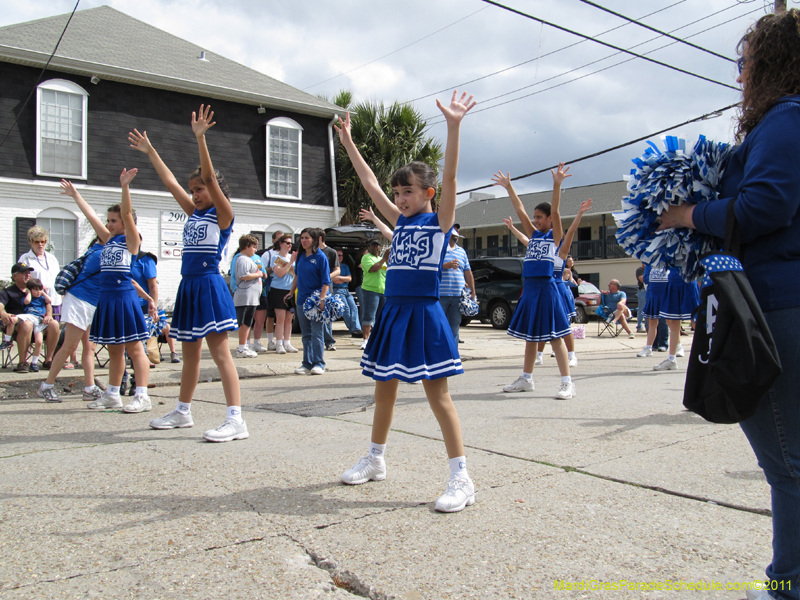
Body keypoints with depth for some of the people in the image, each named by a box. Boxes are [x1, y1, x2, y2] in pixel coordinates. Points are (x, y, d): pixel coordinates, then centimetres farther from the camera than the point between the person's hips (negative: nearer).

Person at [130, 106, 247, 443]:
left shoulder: (222, 214, -4)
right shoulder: (193, 213, 16)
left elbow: (210, 178, -16)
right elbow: (170, 182, 22)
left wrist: (200, 138, -23)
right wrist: (149, 152, 25)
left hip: (210, 286, -8)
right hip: (188, 288, 8)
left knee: (219, 352, -11)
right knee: (189, 353, 16)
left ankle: (236, 420, -12)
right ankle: (183, 411, 28)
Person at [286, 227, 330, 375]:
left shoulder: (320, 257, -9)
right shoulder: (300, 256, 8)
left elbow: (326, 282, -11)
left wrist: (322, 299, -20)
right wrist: (291, 292, 21)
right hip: (302, 299, 6)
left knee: (317, 333, -3)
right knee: (306, 334, 10)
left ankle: (318, 364, 4)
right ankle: (307, 364, 16)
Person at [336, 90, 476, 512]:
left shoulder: (440, 220, -3)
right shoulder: (401, 221, 14)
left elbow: (449, 179, -17)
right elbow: (370, 183, 17)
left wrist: (453, 126, -26)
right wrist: (348, 142, 18)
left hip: (423, 314, -7)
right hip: (392, 312, 7)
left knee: (438, 396, -6)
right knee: (383, 391, 15)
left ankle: (461, 479, 1)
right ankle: (376, 460, 32)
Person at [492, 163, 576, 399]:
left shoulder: (555, 236, 0)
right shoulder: (534, 235, 15)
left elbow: (555, 211, -14)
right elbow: (520, 210, 13)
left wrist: (557, 184, -26)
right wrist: (508, 187, 10)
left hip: (546, 288, -7)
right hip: (529, 288, 7)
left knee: (554, 336, -8)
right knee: (530, 335, 13)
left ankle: (567, 382, -5)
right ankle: (526, 378, 22)